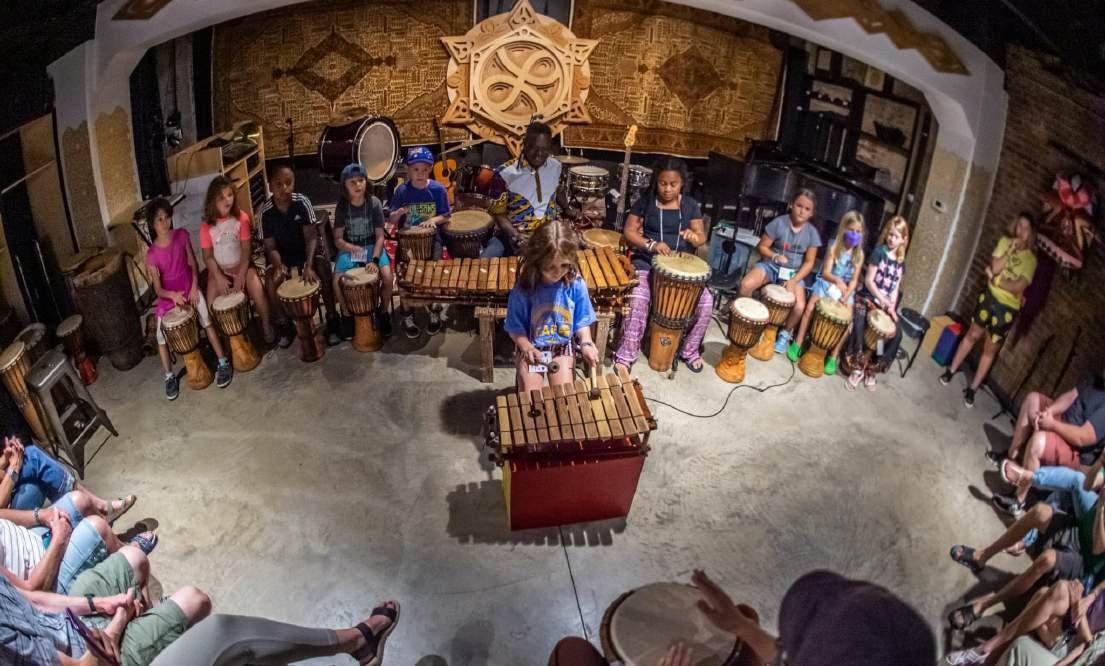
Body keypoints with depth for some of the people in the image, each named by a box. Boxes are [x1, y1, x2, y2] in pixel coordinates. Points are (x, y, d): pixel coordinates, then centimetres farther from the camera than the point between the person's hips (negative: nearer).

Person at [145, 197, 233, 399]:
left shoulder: (182, 235, -7)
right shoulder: (151, 254, -12)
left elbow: (192, 264, 1)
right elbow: (157, 289, -10)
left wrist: (194, 287, -12)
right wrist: (173, 295, -30)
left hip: (190, 289, 0)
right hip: (168, 296, 0)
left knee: (206, 320, -22)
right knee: (161, 336, -10)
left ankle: (223, 363, -12)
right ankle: (170, 376, 9)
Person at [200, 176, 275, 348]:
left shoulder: (241, 218, -8)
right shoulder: (207, 225, -8)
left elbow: (246, 249, -8)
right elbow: (207, 256, -5)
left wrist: (241, 275, -17)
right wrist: (219, 278, -18)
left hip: (241, 266, 0)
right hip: (219, 270, 1)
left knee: (258, 291, -25)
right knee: (212, 303, -19)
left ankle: (267, 327, -4)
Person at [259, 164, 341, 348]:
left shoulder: (302, 202, -18)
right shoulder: (266, 211, -14)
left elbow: (311, 237, -19)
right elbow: (270, 247, -10)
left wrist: (309, 266, -33)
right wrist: (278, 265, -32)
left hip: (307, 250, -1)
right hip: (283, 255, 1)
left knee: (323, 269, -30)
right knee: (272, 278, -26)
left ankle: (332, 318, -12)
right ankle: (283, 323, -4)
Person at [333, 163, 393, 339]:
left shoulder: (374, 203, -8)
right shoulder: (342, 206, -4)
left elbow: (380, 236, -8)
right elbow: (338, 239, -3)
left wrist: (375, 259, -23)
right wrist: (352, 249, -25)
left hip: (372, 247, -1)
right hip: (349, 249, 1)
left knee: (388, 278, -26)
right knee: (337, 282, -23)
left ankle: (384, 312, 2)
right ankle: (348, 315, 5)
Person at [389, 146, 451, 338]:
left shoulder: (438, 189, -4)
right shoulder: (402, 191, -2)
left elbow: (445, 217, 2)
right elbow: (392, 220, 1)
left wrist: (434, 220, -19)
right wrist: (398, 214, -22)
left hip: (432, 237, 0)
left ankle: (435, 313, 3)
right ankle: (407, 316, 1)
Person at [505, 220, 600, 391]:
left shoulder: (575, 285, -14)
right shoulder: (523, 289, -18)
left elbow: (582, 321, -1)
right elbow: (514, 326, -8)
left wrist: (586, 343, -18)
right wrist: (526, 347, -24)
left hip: (562, 348, 1)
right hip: (531, 349, -1)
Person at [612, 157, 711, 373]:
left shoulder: (690, 205, 7)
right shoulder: (645, 201, 1)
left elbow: (702, 237, 7)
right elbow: (629, 231, -1)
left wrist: (694, 237, -18)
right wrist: (651, 245, -18)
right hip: (647, 261, -2)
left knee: (706, 302, -18)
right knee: (638, 298, -31)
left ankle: (690, 350, 6)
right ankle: (626, 355, -17)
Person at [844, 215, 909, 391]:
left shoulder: (901, 262, 10)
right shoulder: (879, 252, -4)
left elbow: (895, 288, 10)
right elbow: (868, 280, -9)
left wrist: (892, 306, -6)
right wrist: (881, 299, -17)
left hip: (886, 303, 5)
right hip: (868, 298, -5)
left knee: (897, 333, -16)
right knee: (858, 325, -31)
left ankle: (873, 369, 0)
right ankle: (858, 368, -15)